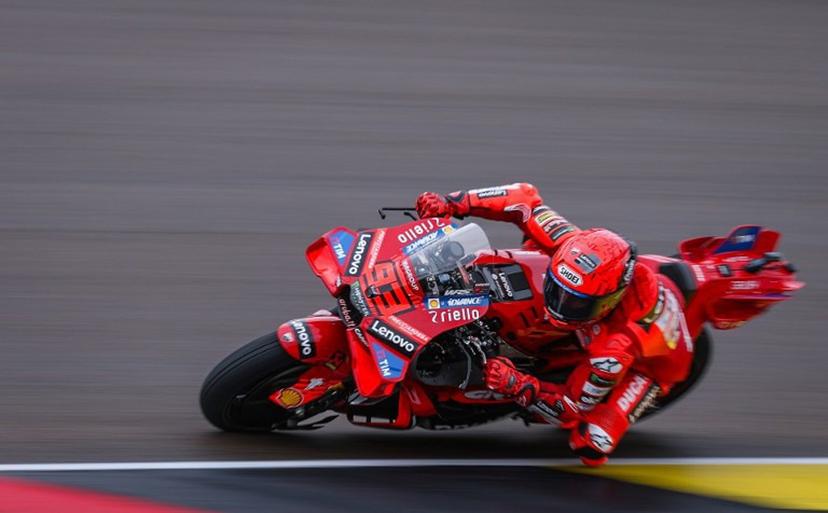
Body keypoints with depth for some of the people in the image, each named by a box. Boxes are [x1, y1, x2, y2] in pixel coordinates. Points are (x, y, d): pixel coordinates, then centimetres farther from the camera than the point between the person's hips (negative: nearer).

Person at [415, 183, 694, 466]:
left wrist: (518, 386, -45)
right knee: (534, 246, -5)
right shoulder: (577, 247, -35)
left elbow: (574, 407, -32)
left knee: (591, 447, -24)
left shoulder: (617, 347, -46)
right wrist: (454, 203, -35)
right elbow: (526, 198, -26)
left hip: (647, 362, -6)